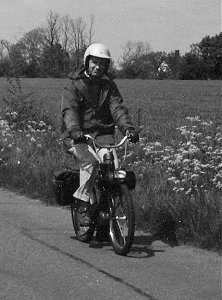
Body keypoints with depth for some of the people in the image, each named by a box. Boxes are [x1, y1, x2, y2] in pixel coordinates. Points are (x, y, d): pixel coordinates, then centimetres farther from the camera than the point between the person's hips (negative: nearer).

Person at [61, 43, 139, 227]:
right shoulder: (75, 84, 2)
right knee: (90, 160, -31)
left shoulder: (109, 86, 13)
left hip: (103, 134, 3)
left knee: (113, 164, -23)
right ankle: (84, 206, -23)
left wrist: (128, 128, -21)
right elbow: (69, 110, -12)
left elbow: (118, 108, -1)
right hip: (78, 136, -3)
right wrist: (74, 129, -33)